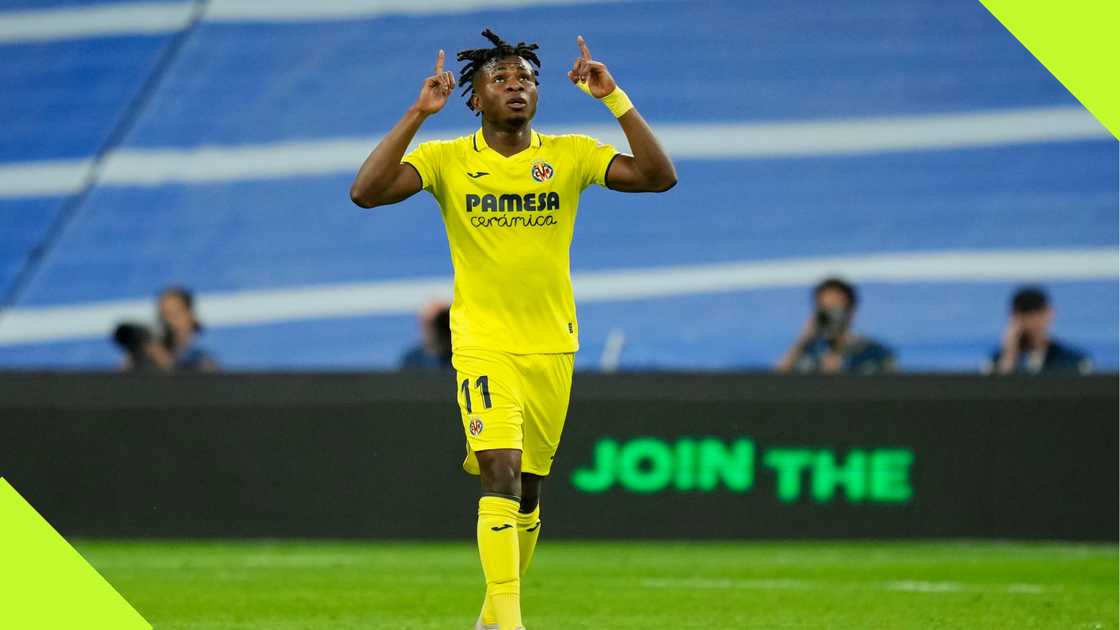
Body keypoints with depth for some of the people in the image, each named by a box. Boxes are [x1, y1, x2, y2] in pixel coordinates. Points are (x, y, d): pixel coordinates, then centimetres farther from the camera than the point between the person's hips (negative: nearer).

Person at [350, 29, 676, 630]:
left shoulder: (571, 156, 1)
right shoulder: (446, 160, -3)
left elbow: (659, 175, -10)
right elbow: (365, 192, -16)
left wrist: (614, 98, -16)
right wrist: (418, 114, -20)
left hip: (552, 348, 3)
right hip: (482, 346, -3)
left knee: (527, 491, 12)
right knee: (502, 476, -20)